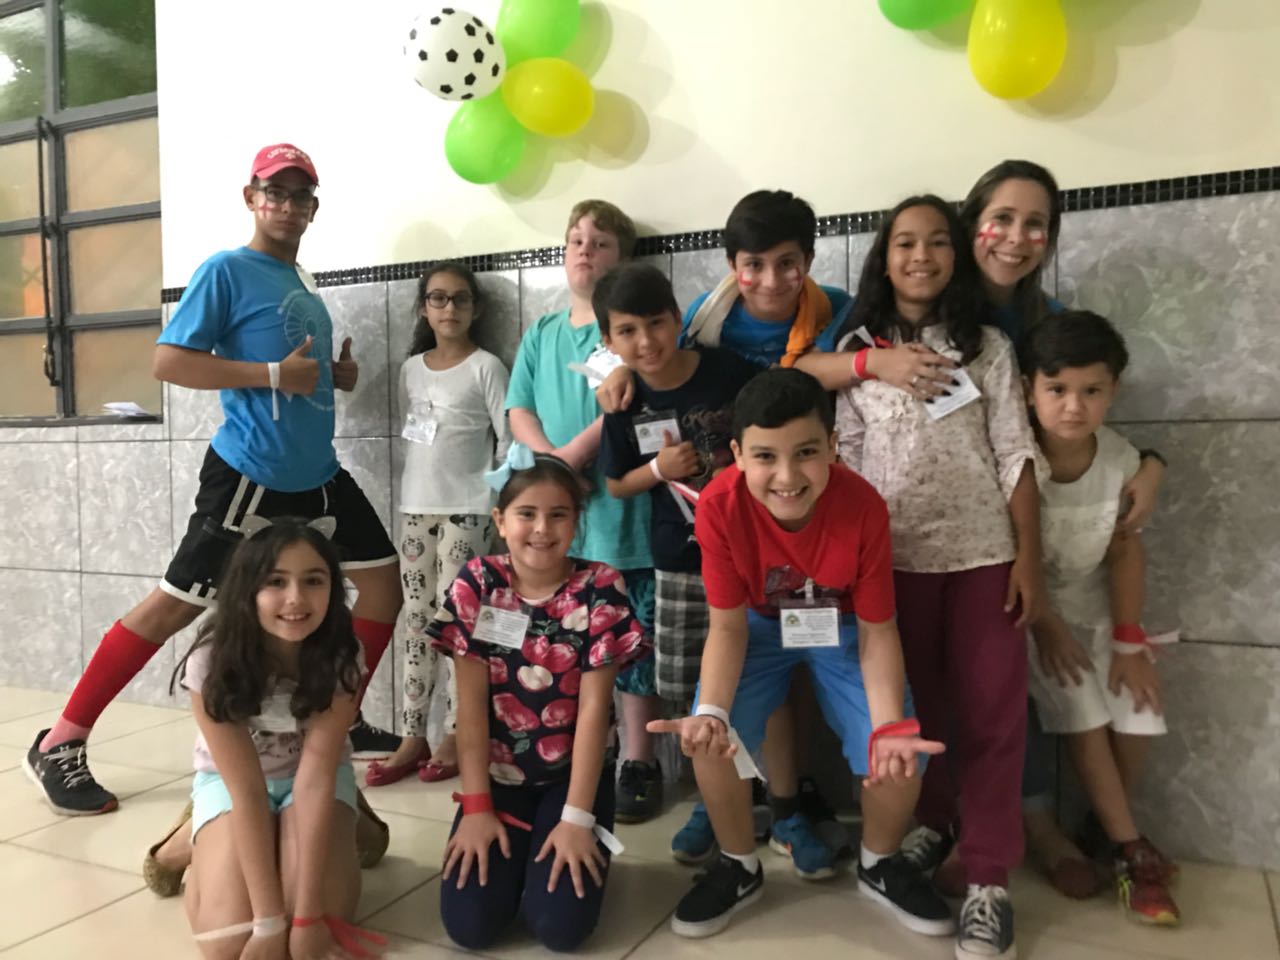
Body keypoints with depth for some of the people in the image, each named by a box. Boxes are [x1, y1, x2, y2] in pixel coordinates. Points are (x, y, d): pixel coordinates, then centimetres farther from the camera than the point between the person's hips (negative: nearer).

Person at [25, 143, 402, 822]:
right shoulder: (226, 271, -7)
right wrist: (275, 374, -21)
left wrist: (335, 374, 5)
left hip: (316, 471, 8)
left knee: (383, 581, 8)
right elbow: (169, 361, -15)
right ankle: (59, 746, 13)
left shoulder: (302, 282, 16)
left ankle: (340, 719, 23)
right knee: (178, 603, -3)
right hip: (249, 473, -8)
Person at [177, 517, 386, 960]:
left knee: (324, 920, -23)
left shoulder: (342, 659, -27)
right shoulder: (212, 662, -30)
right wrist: (270, 920, -29)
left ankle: (342, 836, 9)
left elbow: (316, 776, -29)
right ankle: (206, 846, 11)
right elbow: (247, 792, -29)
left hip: (314, 774, 0)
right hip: (230, 779, 0)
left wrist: (306, 914, -32)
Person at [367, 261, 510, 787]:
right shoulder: (411, 368, 12)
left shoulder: (486, 367, -4)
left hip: (466, 509, -5)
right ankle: (413, 736, 12)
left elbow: (509, 438, -6)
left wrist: (499, 500, -10)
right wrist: (414, 489, 10)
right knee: (417, 620, 6)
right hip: (416, 506, 5)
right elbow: (408, 434, 16)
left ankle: (456, 735, 6)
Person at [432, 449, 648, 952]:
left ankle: (581, 849, 17)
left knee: (560, 924, -15)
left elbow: (593, 707, -14)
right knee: (469, 923, -11)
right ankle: (513, 847, 20)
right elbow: (471, 704, -9)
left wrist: (578, 818, -16)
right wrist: (476, 805, -13)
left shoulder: (599, 588, -13)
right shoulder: (477, 584, -9)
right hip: (497, 772, 2)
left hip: (575, 772, -1)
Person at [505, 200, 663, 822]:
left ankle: (638, 764, 10)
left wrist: (571, 457, -17)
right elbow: (519, 411, 8)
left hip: (620, 510, -5)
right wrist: (550, 461, -10)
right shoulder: (540, 335, 17)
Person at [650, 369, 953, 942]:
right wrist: (710, 711, -36)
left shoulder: (863, 506, -30)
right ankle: (739, 868, 10)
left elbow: (877, 632, -18)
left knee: (899, 758, -17)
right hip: (761, 625, 1)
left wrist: (891, 729, -32)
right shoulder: (719, 505, -30)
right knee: (709, 739, -21)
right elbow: (728, 626, -19)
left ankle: (879, 866, 18)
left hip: (842, 628, 0)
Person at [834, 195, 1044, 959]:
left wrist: (1029, 559, -5)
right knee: (909, 703, 12)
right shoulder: (858, 349, 3)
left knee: (992, 712, 2)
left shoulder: (988, 347, 2)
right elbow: (845, 460, 2)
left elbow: (1015, 457, 0)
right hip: (892, 556, 1)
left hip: (983, 553, 0)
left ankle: (989, 878, 12)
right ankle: (928, 822, 34)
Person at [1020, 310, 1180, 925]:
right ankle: (1130, 849, 3)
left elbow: (1125, 551, -3)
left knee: (1138, 716, -6)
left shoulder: (1121, 458, -9)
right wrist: (1045, 624, -14)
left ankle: (1108, 827, 19)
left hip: (1096, 608, 4)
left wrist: (1129, 640, -6)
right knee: (1084, 715, -16)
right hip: (1030, 610, -4)